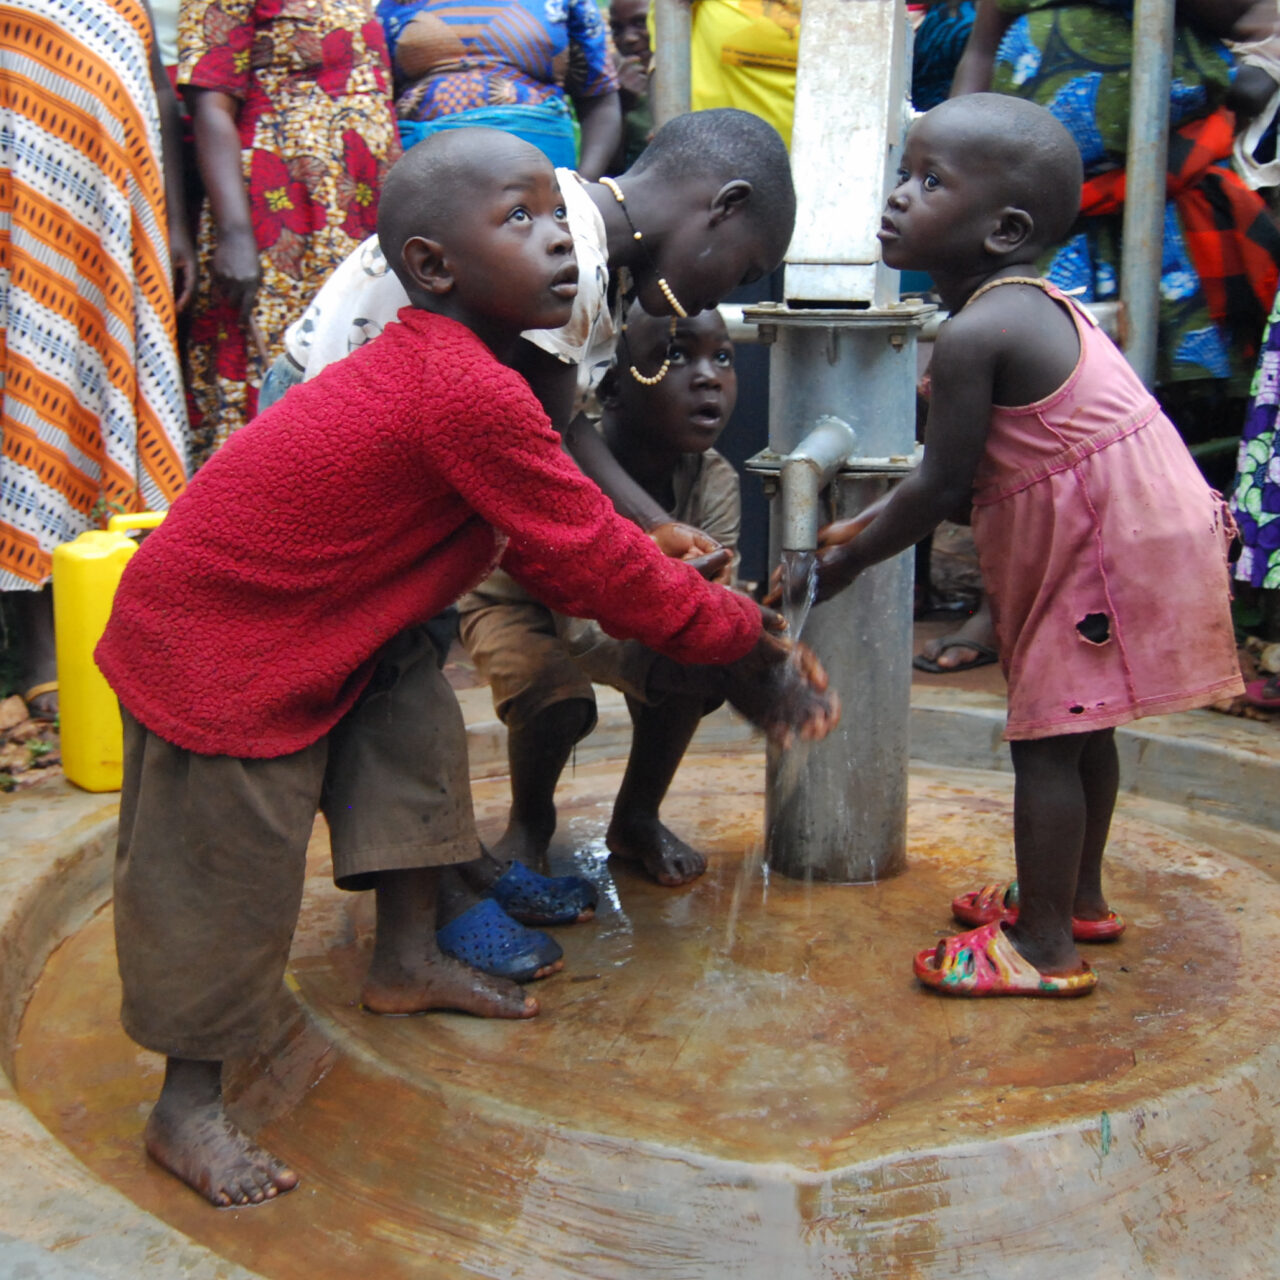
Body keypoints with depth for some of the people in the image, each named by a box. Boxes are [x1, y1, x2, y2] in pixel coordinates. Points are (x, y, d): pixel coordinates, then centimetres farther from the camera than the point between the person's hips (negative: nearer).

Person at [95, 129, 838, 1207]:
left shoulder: (427, 364, 3)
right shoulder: (475, 395, -30)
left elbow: (544, 550, 12)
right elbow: (592, 560, -24)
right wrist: (745, 636, -12)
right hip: (211, 645, -10)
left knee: (413, 725, 14)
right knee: (229, 875, -1)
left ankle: (407, 959, 31)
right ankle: (187, 1108, 16)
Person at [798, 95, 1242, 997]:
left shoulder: (975, 334, -21)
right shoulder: (1031, 305, 11)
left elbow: (942, 488, -18)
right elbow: (967, 474, 15)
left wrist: (846, 564, -5)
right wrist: (866, 525, 16)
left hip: (1106, 548, -10)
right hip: (1129, 533, 10)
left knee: (1044, 739, -3)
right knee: (1077, 731, 20)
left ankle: (1045, 948, 6)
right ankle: (1078, 900, 36)